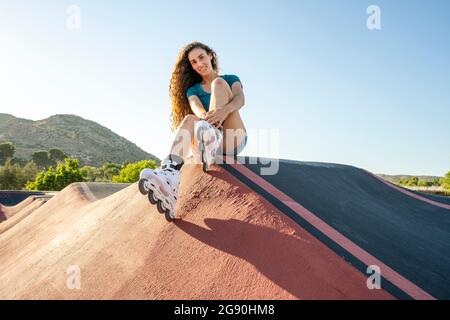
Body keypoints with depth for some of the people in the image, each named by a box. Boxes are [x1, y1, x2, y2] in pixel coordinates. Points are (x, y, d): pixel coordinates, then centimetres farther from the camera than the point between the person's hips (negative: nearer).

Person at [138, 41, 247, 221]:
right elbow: (197, 108, -7)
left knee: (219, 83, -17)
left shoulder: (231, 79, 15)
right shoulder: (192, 90, 18)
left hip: (233, 139, -1)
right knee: (190, 119, -33)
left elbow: (240, 99, -8)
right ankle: (169, 176, -59)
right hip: (211, 143, 1)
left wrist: (225, 110, -33)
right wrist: (205, 117, -33)